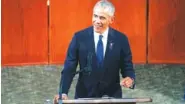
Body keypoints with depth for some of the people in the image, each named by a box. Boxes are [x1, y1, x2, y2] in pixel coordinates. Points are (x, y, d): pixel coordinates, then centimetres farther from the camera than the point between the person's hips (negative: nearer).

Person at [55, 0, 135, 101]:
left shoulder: (121, 39, -5)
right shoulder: (79, 37, -8)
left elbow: (127, 67, 0)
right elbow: (69, 68, -9)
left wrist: (130, 78, -22)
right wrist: (63, 93, -22)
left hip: (112, 95, 0)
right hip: (84, 94, 0)